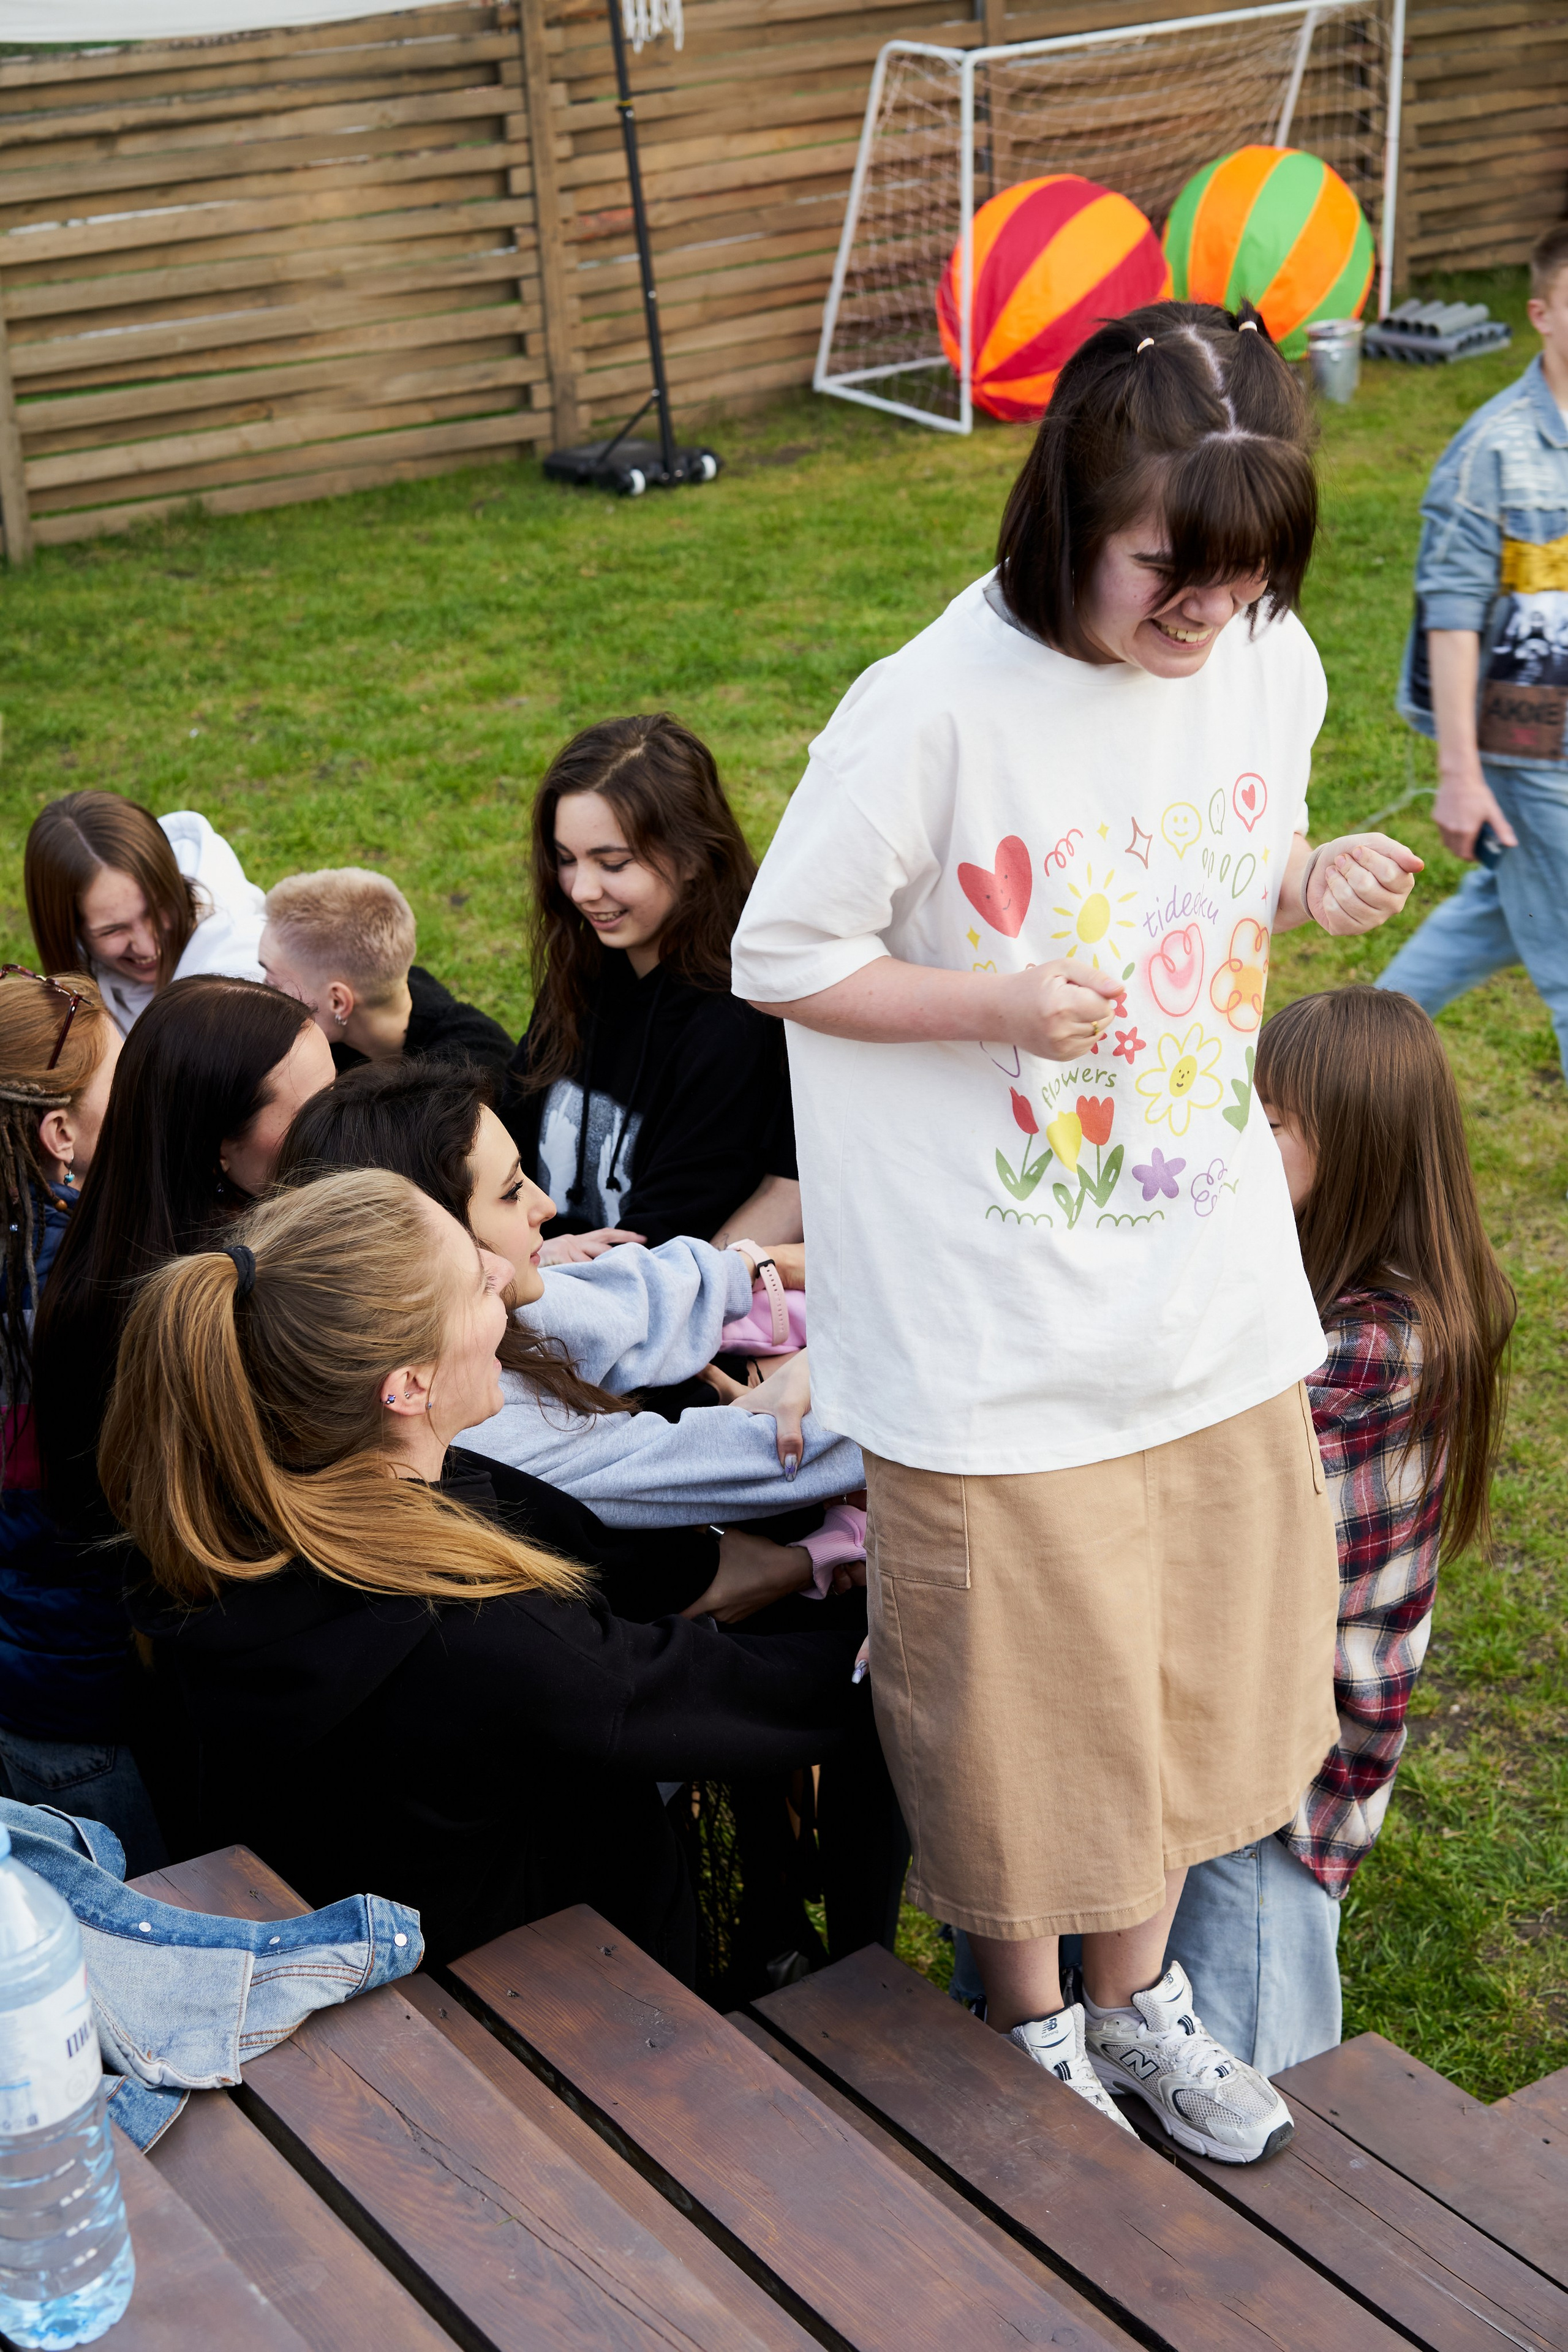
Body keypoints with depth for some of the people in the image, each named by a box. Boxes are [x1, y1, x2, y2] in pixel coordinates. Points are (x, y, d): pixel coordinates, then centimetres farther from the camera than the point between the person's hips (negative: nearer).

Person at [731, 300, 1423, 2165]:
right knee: (1022, 1689, 11)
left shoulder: (1271, 667, -4)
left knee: (1189, 1653, 19)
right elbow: (780, 958, -10)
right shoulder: (932, 715, -21)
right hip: (1002, 1327, -5)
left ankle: (1137, 1997, 44)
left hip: (1209, 1292, 5)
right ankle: (1032, 2033, 38)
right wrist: (998, 1000, -25)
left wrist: (1313, 891, -10)